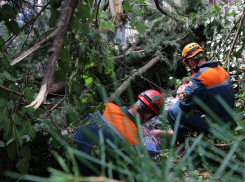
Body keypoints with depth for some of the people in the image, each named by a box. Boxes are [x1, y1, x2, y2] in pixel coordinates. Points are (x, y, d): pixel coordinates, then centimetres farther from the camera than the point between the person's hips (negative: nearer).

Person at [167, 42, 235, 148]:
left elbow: (184, 103, -19)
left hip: (213, 125, -9)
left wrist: (181, 96, 3)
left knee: (173, 110, -9)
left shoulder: (199, 77, -23)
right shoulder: (219, 69, 4)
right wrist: (187, 89, 11)